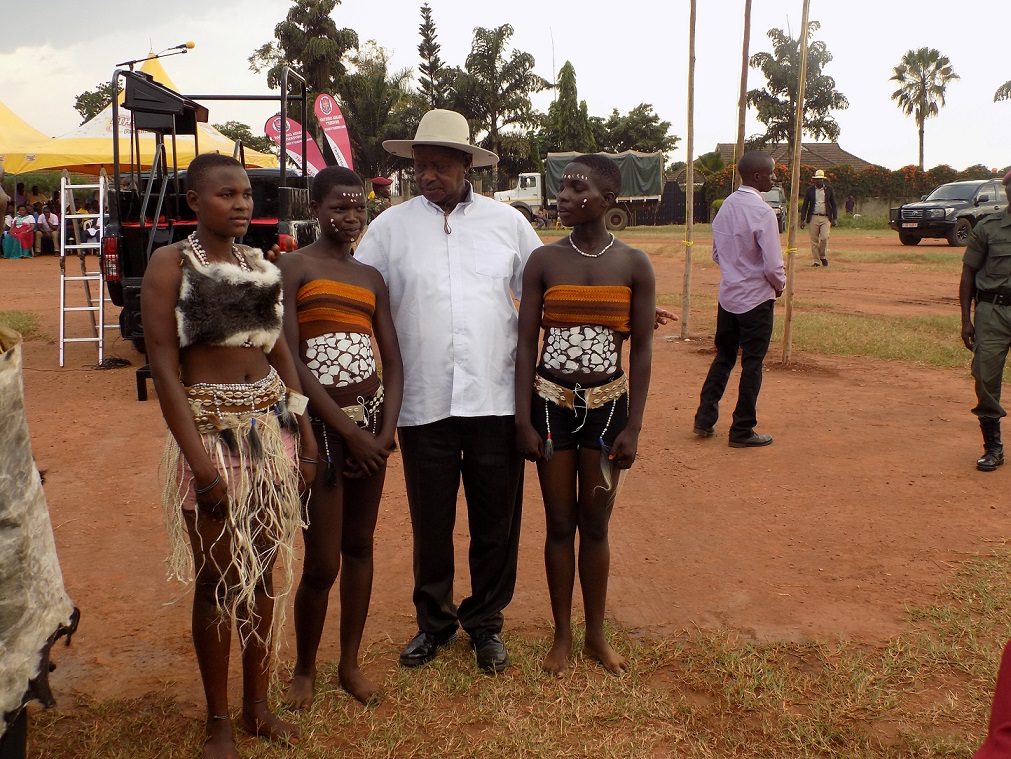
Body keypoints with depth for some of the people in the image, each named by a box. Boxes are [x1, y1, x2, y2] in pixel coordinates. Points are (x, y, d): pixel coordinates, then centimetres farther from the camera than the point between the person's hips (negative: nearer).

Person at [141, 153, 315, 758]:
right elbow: (164, 364, -12)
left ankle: (257, 706, 26)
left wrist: (305, 434, 6)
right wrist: (200, 460, -18)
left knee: (265, 572, 10)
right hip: (211, 430, -5)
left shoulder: (261, 265, 9)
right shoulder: (171, 264, -6)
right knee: (219, 580, 4)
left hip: (272, 427, 5)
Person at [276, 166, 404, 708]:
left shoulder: (370, 277, 12)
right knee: (322, 562, 0)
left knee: (359, 547, 13)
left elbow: (392, 360, 8)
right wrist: (347, 429, -15)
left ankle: (350, 663, 28)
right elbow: (289, 358, -13)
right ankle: (304, 669, 23)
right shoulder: (292, 267, -5)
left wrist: (385, 432, -6)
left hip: (370, 417, 5)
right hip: (319, 420, -5)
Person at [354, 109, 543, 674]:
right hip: (424, 402, 0)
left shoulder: (508, 222, 7)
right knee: (430, 521, 11)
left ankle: (486, 622, 30)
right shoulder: (391, 227, 4)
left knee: (496, 520, 10)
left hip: (497, 398, 1)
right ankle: (435, 621, 32)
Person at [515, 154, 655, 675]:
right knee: (560, 524, 9)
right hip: (552, 400, 0)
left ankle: (596, 632, 28)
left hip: (607, 403, 0)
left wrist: (633, 427, -6)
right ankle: (562, 634, 25)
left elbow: (642, 349, -2)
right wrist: (523, 419, -7)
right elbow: (526, 343, -2)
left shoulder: (634, 265, -4)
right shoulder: (543, 260, -3)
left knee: (595, 524, 10)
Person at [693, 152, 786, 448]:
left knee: (723, 357, 17)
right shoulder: (762, 212, -19)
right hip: (756, 298, -7)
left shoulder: (726, 206, 4)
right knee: (752, 365, 3)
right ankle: (742, 431, 11)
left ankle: (705, 419, 20)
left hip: (727, 295, 7)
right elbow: (773, 264, -19)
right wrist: (779, 285, -1)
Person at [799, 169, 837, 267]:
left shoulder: (829, 189, 8)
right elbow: (805, 205, 6)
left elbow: (833, 205, 11)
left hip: (825, 218, 0)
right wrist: (802, 219, -1)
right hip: (813, 218, 0)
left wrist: (834, 218, 4)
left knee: (824, 238, -14)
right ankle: (816, 261, 8)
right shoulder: (809, 190, 6)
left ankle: (823, 257, 9)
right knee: (814, 240, 0)